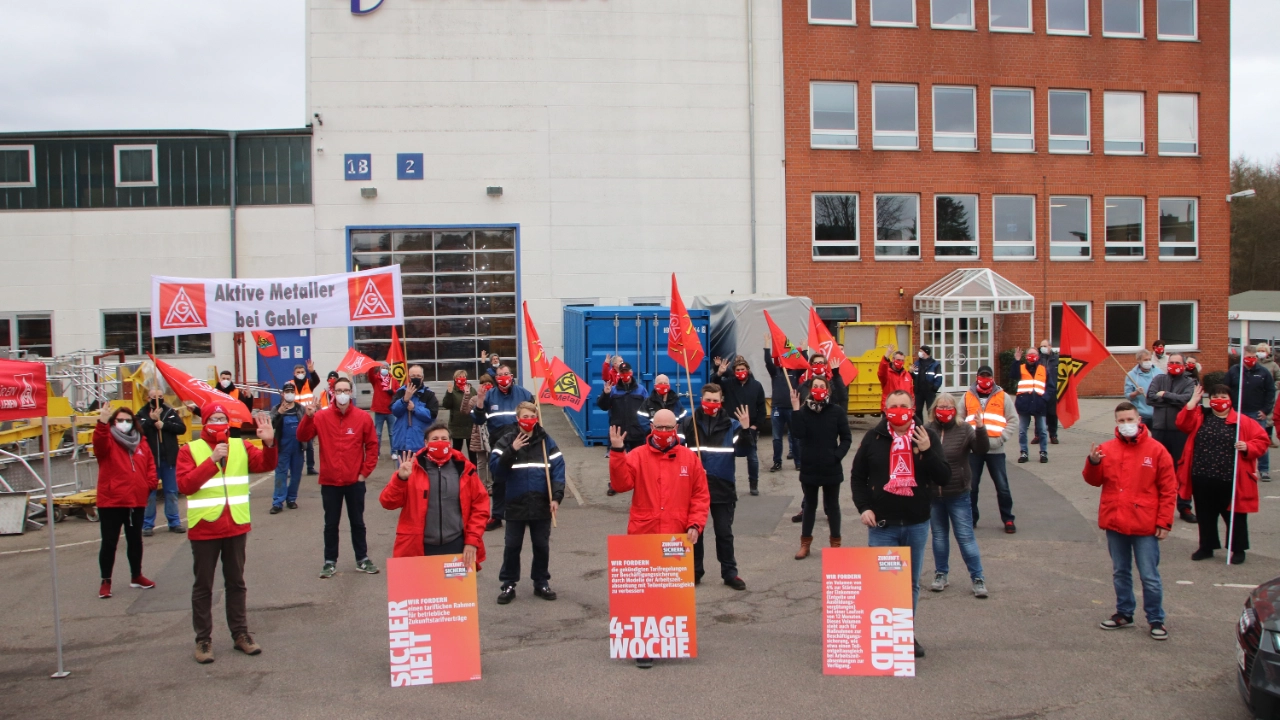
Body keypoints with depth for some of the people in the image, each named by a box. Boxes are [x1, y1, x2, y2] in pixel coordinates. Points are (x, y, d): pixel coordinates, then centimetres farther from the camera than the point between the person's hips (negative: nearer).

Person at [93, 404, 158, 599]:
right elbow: (99, 443, -29)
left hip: (137, 502, 5)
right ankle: (106, 581, 12)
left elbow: (149, 465, 15)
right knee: (109, 542, 1)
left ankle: (136, 576, 30)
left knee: (135, 540, 16)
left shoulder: (141, 443, 10)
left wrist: (151, 483, -2)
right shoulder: (108, 441, -5)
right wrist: (102, 424, -47)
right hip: (111, 502, -5)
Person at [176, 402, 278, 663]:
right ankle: (203, 640, 15)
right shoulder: (189, 450, -5)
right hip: (204, 529, -3)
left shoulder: (240, 446, 5)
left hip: (236, 527, 3)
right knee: (203, 586, 6)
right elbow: (184, 485, -16)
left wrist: (269, 443, -24)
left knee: (236, 583, 14)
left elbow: (266, 464, -6)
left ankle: (240, 634, 23)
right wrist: (212, 460, -23)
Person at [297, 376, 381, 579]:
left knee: (357, 522, 12)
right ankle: (330, 561, 19)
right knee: (331, 524, 10)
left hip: (355, 481, 0)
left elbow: (372, 446, 1)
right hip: (330, 482, 0)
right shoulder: (321, 417, -3)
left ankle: (362, 559, 23)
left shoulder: (363, 417, -4)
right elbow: (303, 437, -10)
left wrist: (365, 471, -2)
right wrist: (308, 417, -26)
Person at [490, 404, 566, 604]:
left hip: (541, 504, 1)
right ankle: (508, 584, 16)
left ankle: (541, 582, 23)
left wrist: (556, 497, -12)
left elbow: (558, 469, -3)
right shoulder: (506, 441, 0)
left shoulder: (546, 441, 1)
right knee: (512, 546, 6)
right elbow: (495, 468, -9)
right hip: (515, 504, -1)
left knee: (542, 545, 10)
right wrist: (512, 451, -21)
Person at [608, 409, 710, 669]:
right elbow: (621, 484, -13)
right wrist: (617, 452, -21)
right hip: (642, 538, -1)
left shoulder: (689, 458, 6)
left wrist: (695, 524, -4)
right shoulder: (638, 455, 1)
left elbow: (701, 495, 7)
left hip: (678, 540, 1)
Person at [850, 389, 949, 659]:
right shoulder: (874, 438, -1)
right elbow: (857, 476, 6)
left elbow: (944, 477, -4)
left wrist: (927, 451, -19)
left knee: (911, 583, 13)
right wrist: (864, 507, -6)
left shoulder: (927, 436, 1)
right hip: (882, 524, -1)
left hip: (917, 524, 2)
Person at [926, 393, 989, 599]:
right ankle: (941, 574, 28)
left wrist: (981, 429, -32)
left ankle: (978, 578, 11)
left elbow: (982, 449, -17)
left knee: (965, 537, 1)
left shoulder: (964, 429, -5)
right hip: (932, 494, 2)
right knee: (939, 535, 15)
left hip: (958, 495, -2)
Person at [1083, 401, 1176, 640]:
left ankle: (1156, 620, 14)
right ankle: (1124, 614, 29)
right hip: (1114, 524, 4)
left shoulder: (1156, 450, -5)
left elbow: (1168, 490, -3)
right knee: (1120, 573, 16)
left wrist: (1164, 522, -6)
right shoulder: (1106, 449, 3)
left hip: (1145, 525, -3)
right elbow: (1094, 481, 7)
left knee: (1150, 576, 2)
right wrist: (1093, 463, -14)